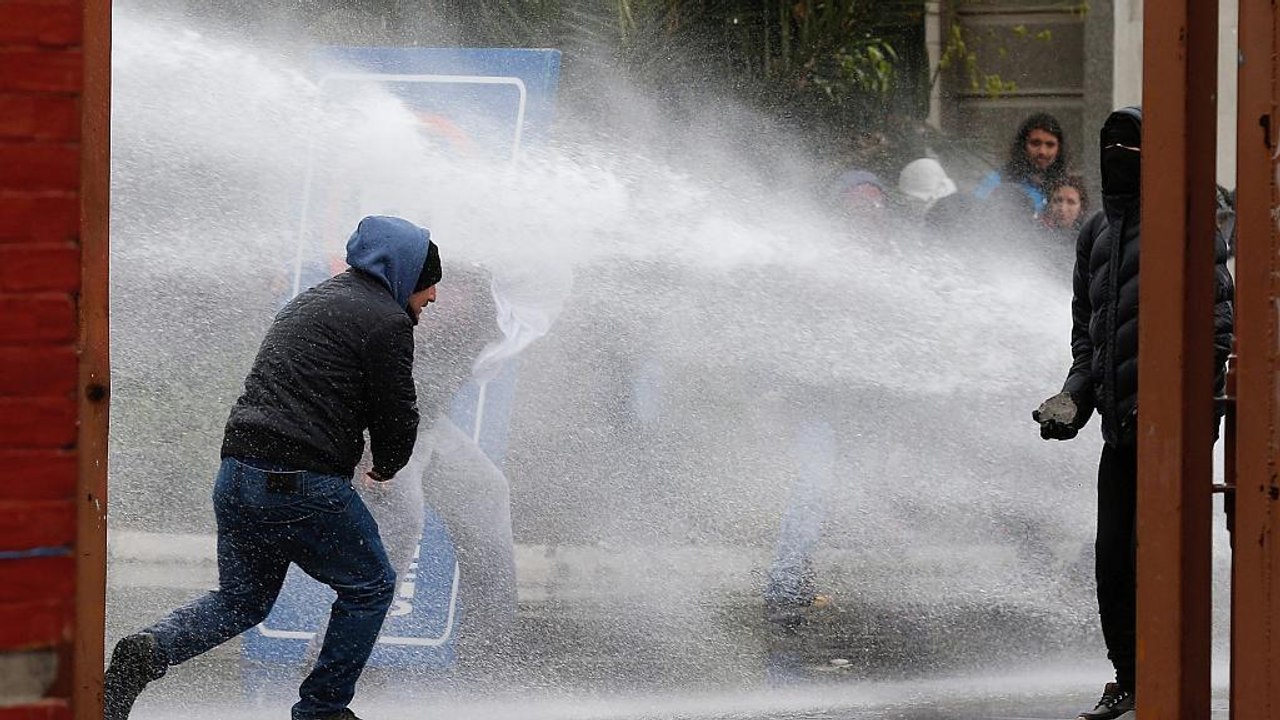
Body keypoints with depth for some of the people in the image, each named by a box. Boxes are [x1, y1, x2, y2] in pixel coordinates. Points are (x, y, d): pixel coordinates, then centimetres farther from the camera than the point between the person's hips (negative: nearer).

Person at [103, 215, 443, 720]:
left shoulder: (310, 301, 24)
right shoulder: (387, 321, -5)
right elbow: (397, 417, -4)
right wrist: (388, 466, 18)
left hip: (237, 471, 8)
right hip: (301, 485, -8)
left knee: (241, 601, 19)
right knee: (369, 586, 12)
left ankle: (151, 650, -6)